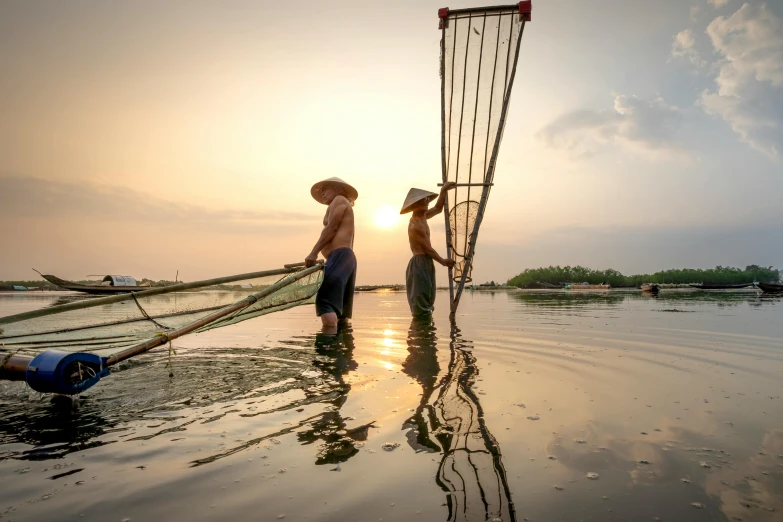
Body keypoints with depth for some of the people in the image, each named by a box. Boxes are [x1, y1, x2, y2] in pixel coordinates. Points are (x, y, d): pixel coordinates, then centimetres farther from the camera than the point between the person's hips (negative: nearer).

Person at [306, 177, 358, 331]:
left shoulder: (339, 200, 6)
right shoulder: (345, 208, 33)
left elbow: (332, 228, -8)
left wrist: (314, 252, -15)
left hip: (339, 256, -11)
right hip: (346, 257, 11)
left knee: (326, 303, -25)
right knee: (340, 310, 5)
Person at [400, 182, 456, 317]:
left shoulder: (422, 217, 11)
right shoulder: (416, 226, -18)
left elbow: (438, 208, 27)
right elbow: (428, 249, -14)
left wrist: (444, 191, 18)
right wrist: (443, 261, -2)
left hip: (425, 263, 10)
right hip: (420, 264, -10)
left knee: (427, 301, 13)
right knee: (421, 302, -10)